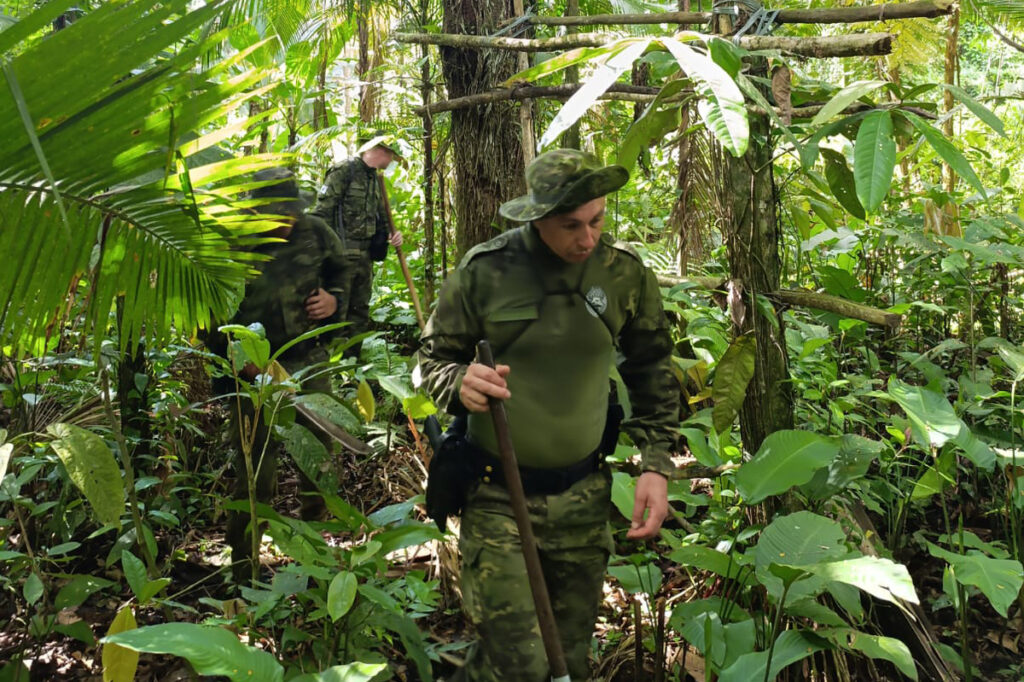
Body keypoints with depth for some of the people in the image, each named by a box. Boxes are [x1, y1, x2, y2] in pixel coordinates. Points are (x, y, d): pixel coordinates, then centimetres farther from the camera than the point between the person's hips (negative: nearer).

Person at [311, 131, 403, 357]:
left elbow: (379, 217, 27)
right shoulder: (344, 171, -7)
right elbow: (322, 211, -13)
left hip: (365, 256, 9)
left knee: (360, 312, 12)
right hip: (342, 254, -9)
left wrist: (391, 234, 6)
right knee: (336, 311, -6)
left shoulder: (375, 180, 19)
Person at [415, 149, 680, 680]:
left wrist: (655, 466, 1)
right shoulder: (485, 271, -11)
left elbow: (652, 372, 9)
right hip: (497, 496, -3)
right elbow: (432, 359, -1)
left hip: (583, 497, 3)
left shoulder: (625, 274, -3)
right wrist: (459, 383, -24)